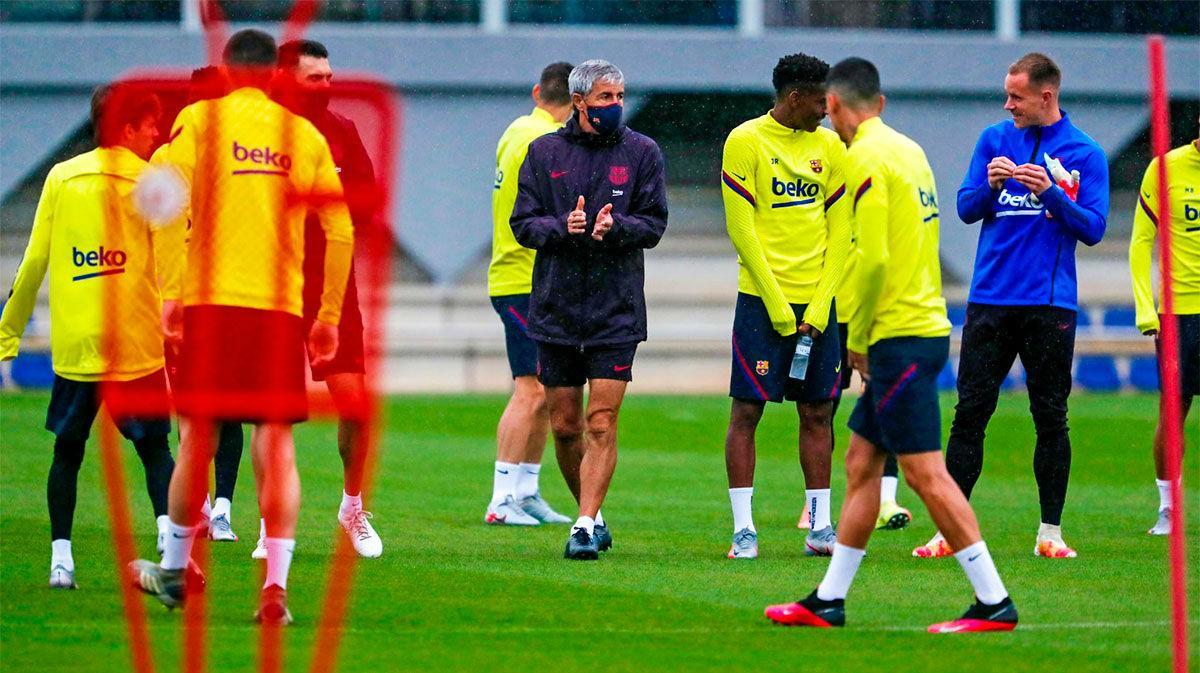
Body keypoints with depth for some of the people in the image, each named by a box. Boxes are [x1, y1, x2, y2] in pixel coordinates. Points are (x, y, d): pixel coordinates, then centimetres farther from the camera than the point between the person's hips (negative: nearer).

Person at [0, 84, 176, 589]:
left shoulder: (61, 178, 6)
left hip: (73, 349, 2)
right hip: (137, 347, -2)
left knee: (68, 450, 13)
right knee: (154, 449, 9)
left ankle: (61, 556, 5)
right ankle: (170, 537, -11)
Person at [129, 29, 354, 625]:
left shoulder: (200, 119, 2)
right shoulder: (304, 135, 9)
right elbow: (341, 231, 6)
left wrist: (169, 293, -9)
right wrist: (329, 318, 13)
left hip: (210, 301, -1)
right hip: (280, 307, 1)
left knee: (198, 436, 11)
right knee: (277, 445, 2)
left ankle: (174, 570, 25)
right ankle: (275, 583, -8)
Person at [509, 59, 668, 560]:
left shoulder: (642, 152, 3)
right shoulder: (543, 152, 6)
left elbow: (654, 224, 0)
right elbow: (523, 224, 3)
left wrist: (614, 227, -21)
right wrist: (562, 227, -17)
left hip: (616, 311, -2)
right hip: (556, 307, 2)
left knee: (601, 424, -10)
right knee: (565, 426, 7)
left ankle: (586, 525, -9)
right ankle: (591, 515, 24)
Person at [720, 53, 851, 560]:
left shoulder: (829, 146, 9)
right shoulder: (746, 141, -5)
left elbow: (840, 231, 9)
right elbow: (741, 228, -8)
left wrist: (821, 304, -2)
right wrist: (777, 305, -12)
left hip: (817, 303, 4)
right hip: (763, 300, -4)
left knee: (817, 412, 6)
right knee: (746, 409, -4)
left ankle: (820, 527, 12)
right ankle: (743, 530, 0)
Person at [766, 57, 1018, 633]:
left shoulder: (866, 159, -13)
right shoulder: (907, 150, 15)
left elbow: (873, 260, -19)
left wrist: (856, 337, -7)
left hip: (899, 336, -10)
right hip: (924, 325, 10)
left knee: (926, 474, -8)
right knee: (861, 464, 13)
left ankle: (994, 603, -8)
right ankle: (828, 601, 17)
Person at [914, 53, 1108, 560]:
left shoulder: (1086, 154, 1)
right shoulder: (994, 139, 8)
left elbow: (1093, 229, -4)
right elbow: (965, 209, 7)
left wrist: (1051, 193, -18)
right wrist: (991, 185, -13)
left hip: (1050, 305, -2)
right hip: (991, 299, 2)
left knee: (1051, 419, 3)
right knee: (969, 414, -1)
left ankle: (1050, 532, 10)